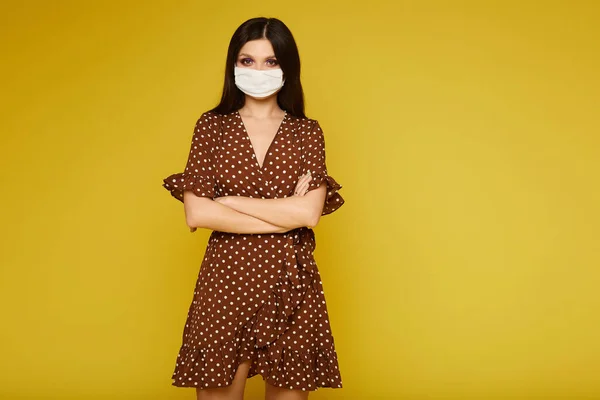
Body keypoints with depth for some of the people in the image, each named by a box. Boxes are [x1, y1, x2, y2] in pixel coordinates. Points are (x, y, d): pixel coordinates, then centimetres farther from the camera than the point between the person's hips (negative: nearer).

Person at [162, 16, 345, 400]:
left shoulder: (308, 132, 6)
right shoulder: (212, 126, 5)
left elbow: (309, 213, -8)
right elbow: (197, 214, -6)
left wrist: (230, 202, -8)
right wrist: (285, 216, -7)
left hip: (290, 282, 0)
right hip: (226, 278, 0)